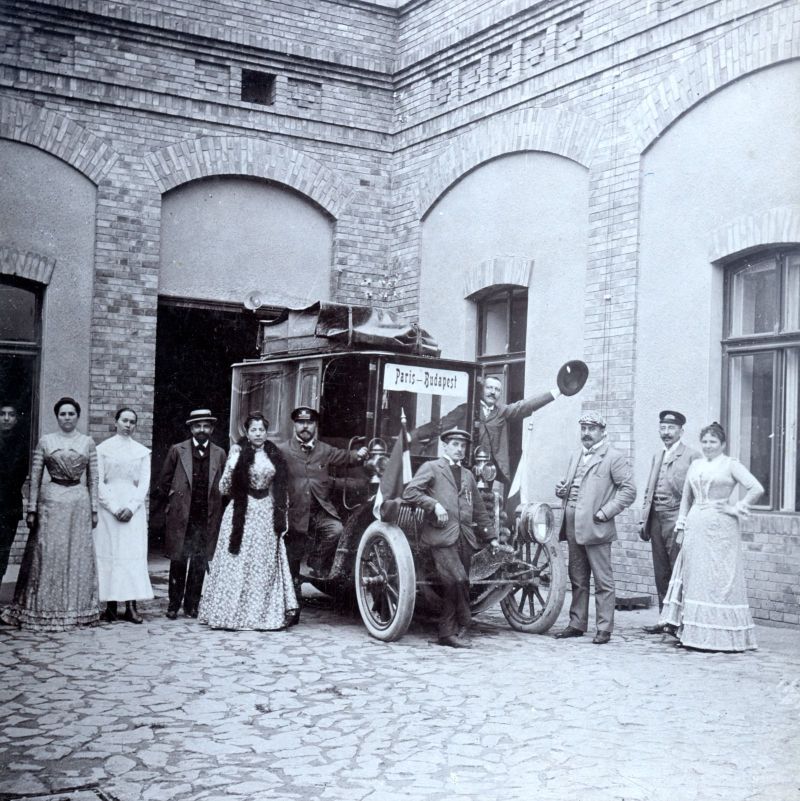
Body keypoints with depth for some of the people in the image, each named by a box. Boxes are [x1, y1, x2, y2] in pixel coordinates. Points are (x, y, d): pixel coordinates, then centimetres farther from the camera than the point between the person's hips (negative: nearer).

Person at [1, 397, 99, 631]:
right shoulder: (45, 442, 4)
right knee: (47, 555, -1)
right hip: (51, 501, -1)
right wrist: (31, 509, -2)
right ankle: (44, 610, 8)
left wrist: (94, 509, 3)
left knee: (78, 555, 5)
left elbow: (93, 479, 8)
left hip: (79, 502, 1)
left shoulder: (88, 443, 7)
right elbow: (35, 478, 3)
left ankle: (75, 609, 15)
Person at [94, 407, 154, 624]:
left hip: (133, 508, 2)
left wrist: (131, 507, -9)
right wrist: (114, 508, -10)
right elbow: (98, 482, -1)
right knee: (108, 553, -2)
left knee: (134, 553, -3)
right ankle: (110, 605, 0)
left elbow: (144, 483, 4)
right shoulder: (103, 448, 4)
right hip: (108, 507, -1)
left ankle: (131, 606, -3)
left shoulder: (142, 452, 9)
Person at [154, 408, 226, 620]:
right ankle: (173, 604, 14)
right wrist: (160, 507, 7)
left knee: (200, 563, 5)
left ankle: (192, 604, 15)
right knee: (178, 561, 3)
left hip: (208, 517, 2)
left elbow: (223, 486, 11)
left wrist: (219, 511, 7)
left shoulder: (219, 454, 7)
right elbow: (164, 481, 7)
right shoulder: (177, 450, 3)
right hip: (181, 515, -1)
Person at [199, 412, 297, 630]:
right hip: (242, 514, -4)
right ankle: (233, 612, 7)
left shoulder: (274, 455, 8)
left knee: (266, 566, 5)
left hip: (267, 515, 4)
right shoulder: (238, 452, -4)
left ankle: (264, 614, 12)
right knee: (238, 563, -1)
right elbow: (224, 489, -7)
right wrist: (231, 467, -24)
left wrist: (282, 517, 11)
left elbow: (282, 489, 15)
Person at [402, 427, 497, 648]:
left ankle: (447, 634, 12)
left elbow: (479, 510, 26)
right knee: (457, 580, -18)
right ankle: (463, 624, -2)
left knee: (455, 586, 4)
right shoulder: (431, 468, 6)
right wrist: (434, 504, -14)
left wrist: (491, 536, 19)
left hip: (464, 537, 6)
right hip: (441, 535, -6)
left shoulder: (468, 476, 24)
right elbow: (409, 492, -5)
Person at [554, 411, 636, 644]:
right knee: (577, 580, 13)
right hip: (573, 527, 7)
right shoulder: (576, 458, 20)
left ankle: (604, 629, 1)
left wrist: (606, 512, -15)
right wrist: (562, 490, 6)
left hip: (596, 527, -7)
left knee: (603, 582, -3)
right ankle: (577, 624, 20)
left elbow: (629, 489, -9)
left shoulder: (614, 457, -4)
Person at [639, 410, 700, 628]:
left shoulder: (692, 456, -4)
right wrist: (644, 520, 14)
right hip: (656, 520, 7)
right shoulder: (657, 457, 19)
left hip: (677, 520, -7)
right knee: (661, 574, 10)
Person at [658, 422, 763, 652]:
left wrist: (735, 508, -9)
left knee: (719, 580, -4)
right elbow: (686, 498, 21)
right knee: (694, 578, 5)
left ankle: (722, 635, 1)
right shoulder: (695, 465, 14)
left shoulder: (731, 465, -2)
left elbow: (757, 489, -12)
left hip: (720, 528, -6)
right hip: (696, 527, 6)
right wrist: (681, 526, 14)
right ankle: (695, 633, 11)